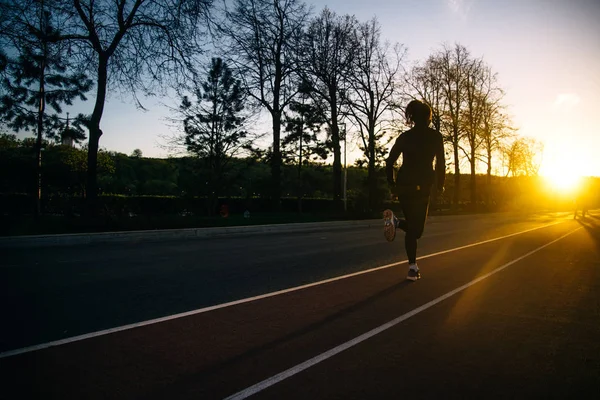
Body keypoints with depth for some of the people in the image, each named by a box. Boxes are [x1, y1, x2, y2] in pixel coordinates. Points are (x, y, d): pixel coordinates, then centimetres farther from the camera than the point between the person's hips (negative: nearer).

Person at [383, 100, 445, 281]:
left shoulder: (404, 137, 8)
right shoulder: (435, 136, 2)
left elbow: (389, 162, 5)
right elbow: (440, 163, -4)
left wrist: (392, 185, 13)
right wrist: (440, 184, 8)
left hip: (404, 185, 4)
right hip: (422, 186, -4)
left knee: (413, 227, 14)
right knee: (416, 228, 4)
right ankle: (395, 221, -22)